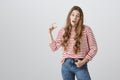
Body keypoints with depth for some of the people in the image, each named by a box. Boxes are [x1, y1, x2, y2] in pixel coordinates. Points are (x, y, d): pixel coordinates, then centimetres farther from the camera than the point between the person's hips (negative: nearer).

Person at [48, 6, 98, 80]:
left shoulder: (86, 29, -3)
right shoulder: (63, 31, 7)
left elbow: (93, 48, -1)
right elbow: (54, 48, 7)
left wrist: (83, 61, -9)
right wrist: (50, 33, 1)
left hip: (80, 65, -3)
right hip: (66, 65, 3)